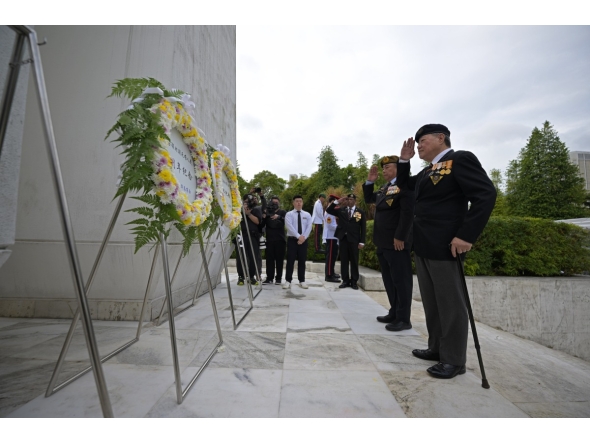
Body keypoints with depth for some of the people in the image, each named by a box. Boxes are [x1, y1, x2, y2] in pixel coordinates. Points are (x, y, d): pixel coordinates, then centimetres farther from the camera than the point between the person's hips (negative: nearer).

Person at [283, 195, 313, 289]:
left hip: (303, 240, 3)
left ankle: (302, 281, 17)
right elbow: (289, 226, -14)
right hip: (292, 239, -2)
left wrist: (303, 237, -16)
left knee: (302, 261, 8)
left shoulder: (307, 215, 10)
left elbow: (309, 227, -2)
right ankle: (288, 281, 6)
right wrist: (298, 236, -22)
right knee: (290, 260, -2)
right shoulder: (289, 214, 1)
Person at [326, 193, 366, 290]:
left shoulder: (361, 212, 4)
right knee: (343, 260, 5)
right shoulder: (341, 210, 10)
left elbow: (363, 228, 2)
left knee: (354, 261, 3)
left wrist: (362, 242, -5)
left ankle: (354, 281, 12)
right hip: (343, 238, 2)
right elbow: (328, 210, 4)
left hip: (354, 240, -2)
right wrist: (337, 202, -3)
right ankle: (345, 280, 13)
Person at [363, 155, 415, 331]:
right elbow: (369, 199, 24)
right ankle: (394, 313, 27)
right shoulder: (384, 188, 17)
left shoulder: (405, 185, -10)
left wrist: (400, 238, -20)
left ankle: (403, 319, 11)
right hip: (383, 242, 9)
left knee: (401, 280, 0)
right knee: (389, 280, 15)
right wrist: (370, 181, 10)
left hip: (396, 242, -9)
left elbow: (408, 213, -18)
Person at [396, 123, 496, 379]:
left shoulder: (461, 159, -7)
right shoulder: (427, 172, 17)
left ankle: (454, 360, 16)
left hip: (444, 245, -9)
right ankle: (437, 348, 29)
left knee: (450, 303, 2)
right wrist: (404, 160, 16)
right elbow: (403, 184, 31)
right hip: (423, 246, 9)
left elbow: (486, 195, -16)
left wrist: (467, 235, -22)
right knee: (431, 302, 15)